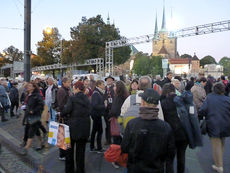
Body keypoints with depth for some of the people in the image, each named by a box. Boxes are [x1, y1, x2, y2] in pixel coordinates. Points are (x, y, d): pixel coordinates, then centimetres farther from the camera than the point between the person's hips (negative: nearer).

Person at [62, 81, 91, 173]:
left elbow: (66, 110, -17)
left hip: (73, 126, -3)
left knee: (70, 148, 16)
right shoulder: (87, 99, 3)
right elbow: (89, 112, 3)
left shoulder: (72, 98, -11)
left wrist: (61, 114, 3)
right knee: (81, 149, 15)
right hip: (85, 127, 4)